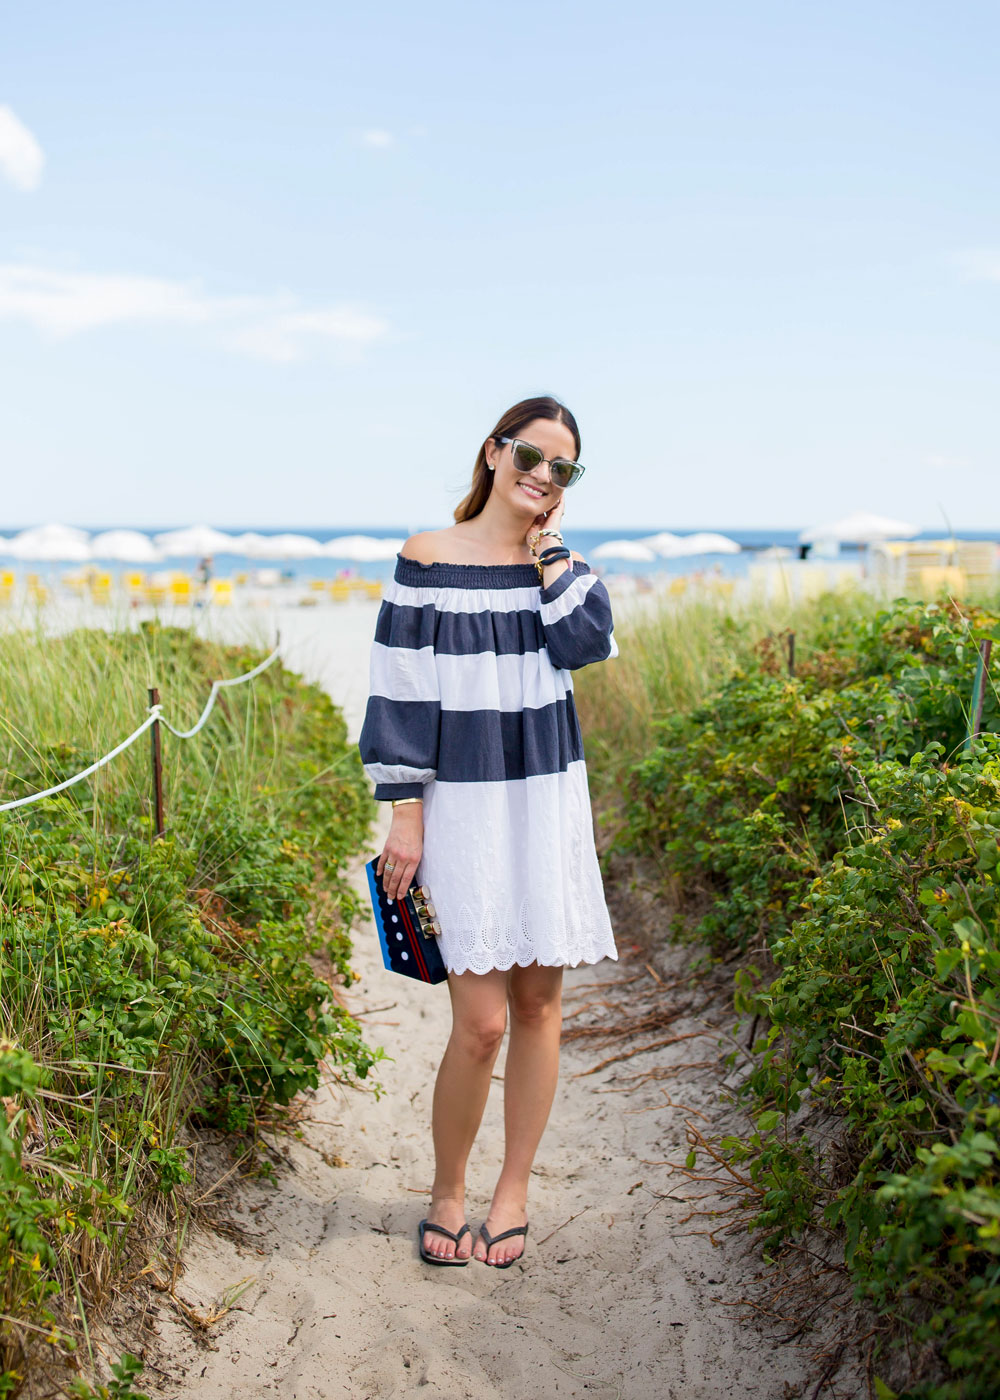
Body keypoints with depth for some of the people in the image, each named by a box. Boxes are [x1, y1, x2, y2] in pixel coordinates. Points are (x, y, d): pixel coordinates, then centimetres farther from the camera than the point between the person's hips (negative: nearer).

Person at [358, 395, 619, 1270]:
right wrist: (404, 815, -8)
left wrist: (550, 543, -3)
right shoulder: (427, 559, -3)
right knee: (481, 1020, -7)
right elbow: (401, 691, -5)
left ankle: (513, 1192, 25)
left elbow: (589, 642, -9)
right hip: (464, 805, -4)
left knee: (539, 1003, 8)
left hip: (548, 801, 5)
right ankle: (447, 1193, 17)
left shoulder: (555, 561, 9)